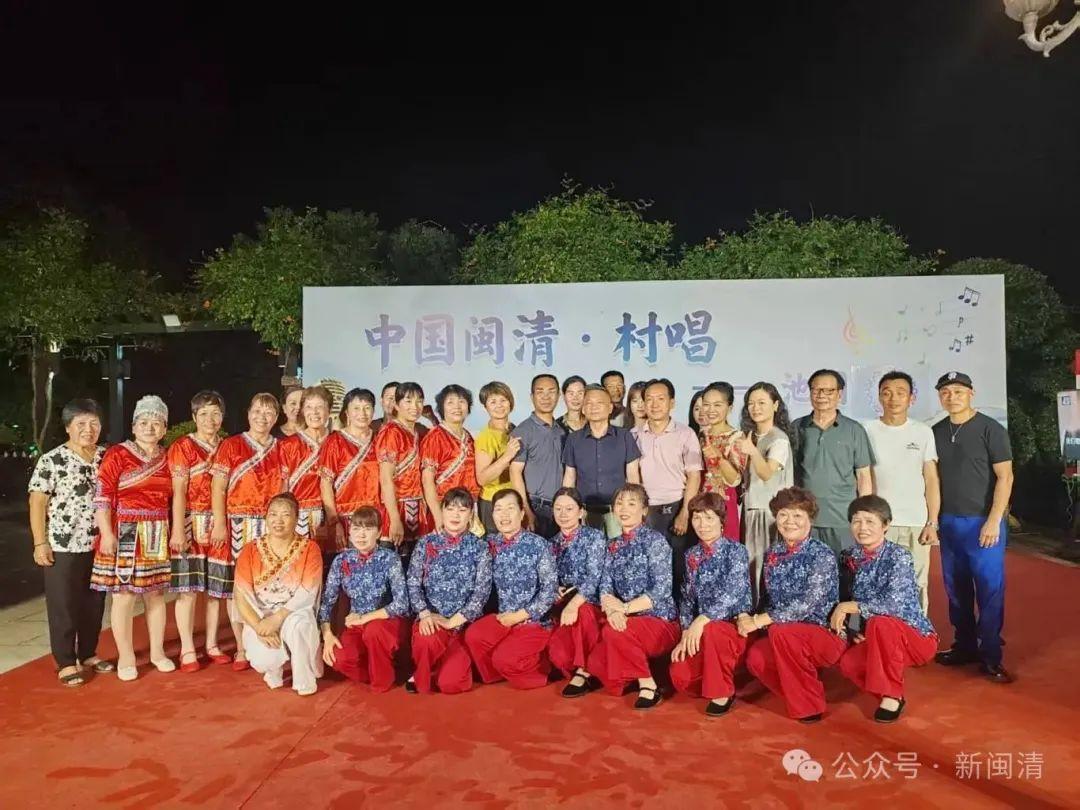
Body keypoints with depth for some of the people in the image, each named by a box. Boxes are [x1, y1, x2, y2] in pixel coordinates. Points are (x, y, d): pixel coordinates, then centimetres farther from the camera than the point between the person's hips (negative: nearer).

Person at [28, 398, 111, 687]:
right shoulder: (51, 461, -7)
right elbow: (37, 503, -7)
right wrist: (40, 543, -11)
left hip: (98, 545, 4)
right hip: (63, 546, -4)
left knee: (94, 603, 13)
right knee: (63, 605, 4)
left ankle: (88, 654, 28)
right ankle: (66, 663, 15)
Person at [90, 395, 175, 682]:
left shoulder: (168, 459, 9)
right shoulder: (117, 454, -4)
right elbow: (102, 497, -10)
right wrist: (106, 533, -17)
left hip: (158, 537, 4)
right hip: (125, 535, -4)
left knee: (156, 593, 12)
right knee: (124, 594, 0)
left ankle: (157, 651, 24)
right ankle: (125, 658, 13)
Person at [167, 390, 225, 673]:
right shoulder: (182, 447, -2)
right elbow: (178, 492, -8)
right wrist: (178, 530, -15)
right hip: (191, 524, -4)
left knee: (216, 587, 9)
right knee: (188, 587, -3)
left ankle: (212, 644, 19)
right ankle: (187, 650, 6)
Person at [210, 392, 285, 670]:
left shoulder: (280, 449, 11)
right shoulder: (230, 445, 1)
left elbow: (284, 491, 12)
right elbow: (218, 489, -3)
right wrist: (220, 524, -11)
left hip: (271, 526, 3)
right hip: (239, 525, -3)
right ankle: (242, 649, 9)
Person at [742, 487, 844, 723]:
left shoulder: (822, 555, -14)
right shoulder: (773, 553, 5)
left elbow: (809, 604, -24)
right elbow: (771, 599, 8)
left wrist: (760, 620, -25)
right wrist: (748, 618, -14)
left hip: (827, 634, -5)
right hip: (789, 635, 5)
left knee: (781, 631, -33)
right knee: (756, 658, -24)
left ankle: (809, 706, -12)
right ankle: (801, 695, 5)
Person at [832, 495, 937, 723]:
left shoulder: (898, 555, -17)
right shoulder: (849, 558, 0)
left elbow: (893, 605, -29)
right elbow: (845, 600, 7)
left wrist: (848, 608, -23)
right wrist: (848, 630, -11)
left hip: (916, 637, -5)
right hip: (879, 639, 5)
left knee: (879, 623, -35)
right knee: (848, 663, -24)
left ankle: (891, 695, -16)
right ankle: (891, 694, 6)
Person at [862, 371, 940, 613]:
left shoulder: (923, 432, 8)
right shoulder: (867, 430, 4)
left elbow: (931, 480, 8)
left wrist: (932, 523, 1)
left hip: (916, 524, 1)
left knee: (916, 587, 2)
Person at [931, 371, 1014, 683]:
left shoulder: (991, 429, -5)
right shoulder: (936, 432, 9)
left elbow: (1005, 477, -8)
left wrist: (994, 520, -15)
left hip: (982, 522, -5)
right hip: (948, 522, 5)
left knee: (990, 590, 0)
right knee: (956, 588, 11)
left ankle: (990, 656, 8)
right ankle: (964, 646, 23)